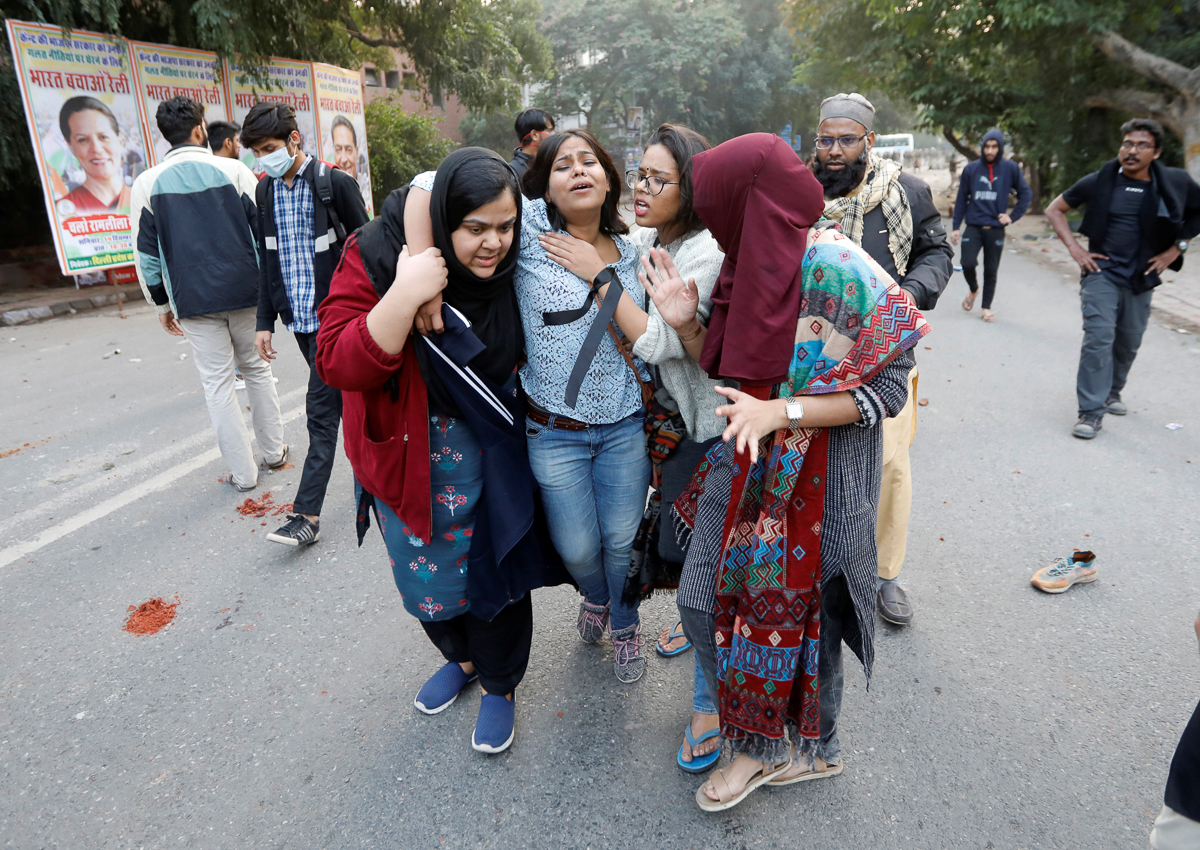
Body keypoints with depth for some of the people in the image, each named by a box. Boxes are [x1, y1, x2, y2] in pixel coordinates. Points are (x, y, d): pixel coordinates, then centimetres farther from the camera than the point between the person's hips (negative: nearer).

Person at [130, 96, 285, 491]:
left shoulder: (147, 183, 1)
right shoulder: (234, 170, -2)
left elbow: (146, 251, 4)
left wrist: (162, 302, 14)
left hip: (193, 300, 0)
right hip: (246, 292, 0)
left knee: (217, 382, 6)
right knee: (257, 369, 17)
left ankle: (243, 473, 10)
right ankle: (274, 451, 25)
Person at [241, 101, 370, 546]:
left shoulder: (335, 183, -8)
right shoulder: (265, 191, 11)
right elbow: (267, 259, 16)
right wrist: (265, 321, 13)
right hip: (298, 317, 6)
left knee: (321, 409, -8)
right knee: (341, 400, 14)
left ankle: (307, 514, -4)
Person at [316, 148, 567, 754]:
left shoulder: (509, 268, -10)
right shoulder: (375, 255, -19)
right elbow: (338, 366, -29)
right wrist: (405, 295, -38)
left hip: (490, 454, 1)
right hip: (408, 454, 0)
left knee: (495, 565, 10)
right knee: (425, 575, 17)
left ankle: (500, 685, 37)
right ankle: (462, 656, 48)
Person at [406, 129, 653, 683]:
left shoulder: (627, 250, 5)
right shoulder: (530, 225, -10)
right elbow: (433, 185, -19)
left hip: (626, 425, 3)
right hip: (554, 431, -2)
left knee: (622, 539, 13)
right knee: (577, 548, 12)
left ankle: (624, 624, 44)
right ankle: (595, 596, 49)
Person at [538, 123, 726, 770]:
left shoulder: (705, 253, -19)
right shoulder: (640, 241, 4)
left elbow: (657, 343, -27)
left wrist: (600, 274, -22)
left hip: (702, 429, -7)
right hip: (661, 418, 8)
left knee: (690, 552, -5)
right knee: (667, 534, 19)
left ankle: (710, 702, 12)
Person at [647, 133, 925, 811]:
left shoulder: (838, 270, -20)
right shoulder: (751, 264, 3)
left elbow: (890, 389, -18)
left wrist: (782, 411, -26)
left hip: (816, 477, -7)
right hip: (746, 466, 7)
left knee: (800, 607, 11)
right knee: (705, 597, 10)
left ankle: (810, 745, 41)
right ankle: (761, 740, 34)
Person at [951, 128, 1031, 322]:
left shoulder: (1010, 168, 1)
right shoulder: (971, 169, 3)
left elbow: (1026, 194, 9)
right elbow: (961, 199, 7)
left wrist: (1012, 216, -1)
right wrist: (956, 227, 4)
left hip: (996, 229, 0)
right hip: (973, 227, 0)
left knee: (991, 271, 4)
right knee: (968, 264, -14)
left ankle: (987, 307, 19)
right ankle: (973, 289, 18)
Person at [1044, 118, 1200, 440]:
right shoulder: (1099, 181, -5)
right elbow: (1054, 210, 4)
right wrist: (1074, 248, -4)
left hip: (1141, 278, 3)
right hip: (1101, 272, -3)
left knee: (1129, 342, 14)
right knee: (1099, 337, -14)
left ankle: (1111, 392, 37)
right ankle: (1091, 412, -12)